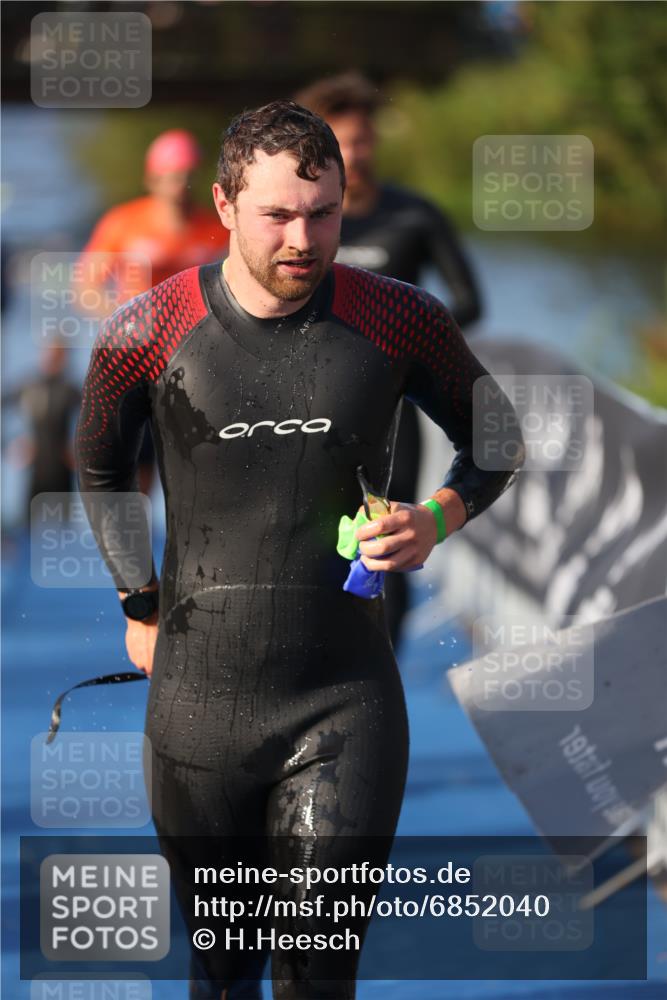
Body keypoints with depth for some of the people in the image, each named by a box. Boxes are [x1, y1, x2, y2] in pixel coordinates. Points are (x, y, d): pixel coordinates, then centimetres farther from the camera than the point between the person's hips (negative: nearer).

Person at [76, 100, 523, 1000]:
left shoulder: (396, 323, -4)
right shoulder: (151, 334, -3)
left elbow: (491, 439, 13)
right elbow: (99, 468, 17)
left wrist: (437, 520, -6)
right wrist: (141, 611, 16)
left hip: (346, 697, -1)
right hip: (199, 694, 1)